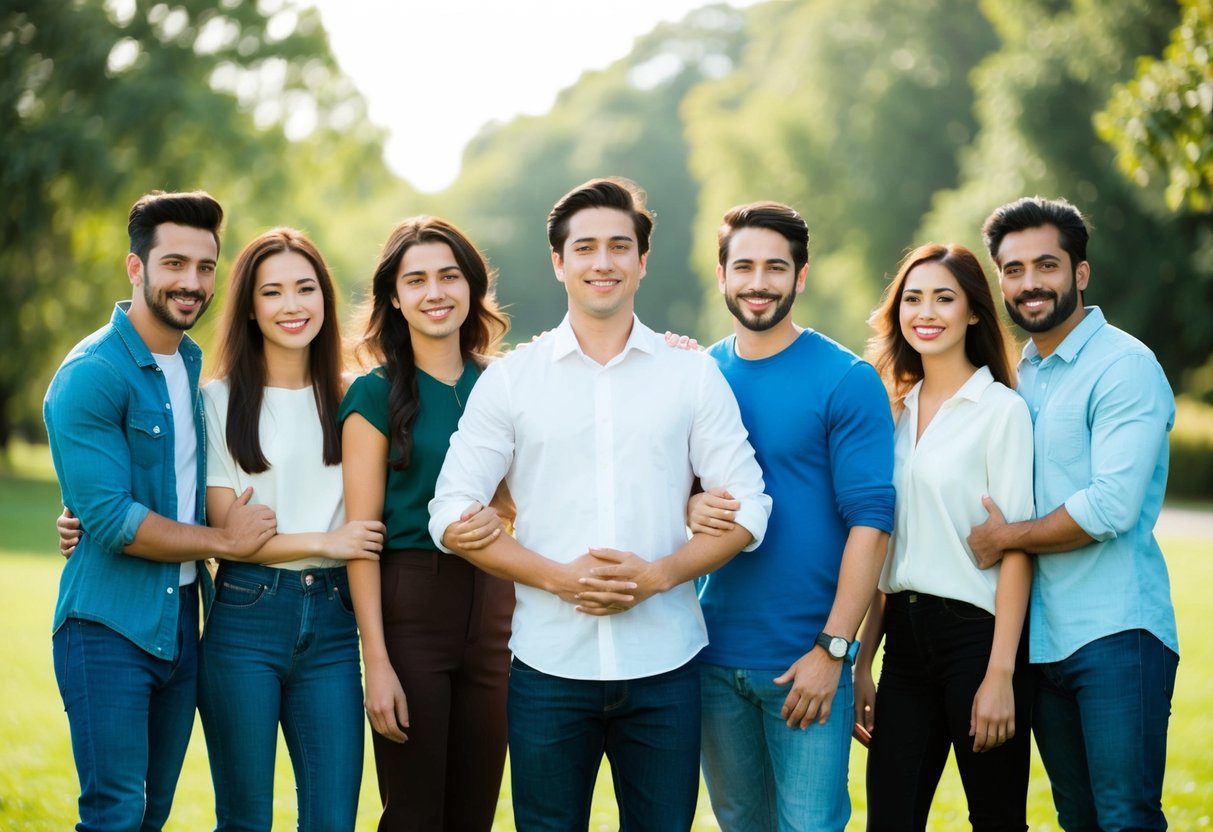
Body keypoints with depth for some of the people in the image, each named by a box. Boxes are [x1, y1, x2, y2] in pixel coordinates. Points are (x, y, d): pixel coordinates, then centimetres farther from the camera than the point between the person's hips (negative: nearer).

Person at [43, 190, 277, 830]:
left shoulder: (197, 365, 12)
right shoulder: (93, 374, -13)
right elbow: (110, 519, -19)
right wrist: (223, 540, -10)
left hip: (181, 623, 7)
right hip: (109, 626, -7)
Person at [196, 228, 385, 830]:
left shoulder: (346, 400, 10)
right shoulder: (221, 399, 0)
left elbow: (365, 526, 14)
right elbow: (225, 531, -3)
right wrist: (324, 542, -9)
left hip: (331, 623, 3)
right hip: (246, 618, -3)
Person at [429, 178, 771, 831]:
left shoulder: (693, 374, 5)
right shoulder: (509, 380, 4)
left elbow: (745, 507, 4)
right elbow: (452, 514, 1)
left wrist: (657, 575, -12)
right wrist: (560, 577, -12)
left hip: (664, 664, 1)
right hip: (549, 665, 0)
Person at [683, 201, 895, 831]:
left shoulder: (847, 380, -6)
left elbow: (870, 521, -10)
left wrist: (831, 649, -16)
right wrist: (689, 508, -13)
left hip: (805, 659, -4)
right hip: (715, 655, 4)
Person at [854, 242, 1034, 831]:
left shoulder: (1001, 408, -5)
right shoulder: (898, 409, 12)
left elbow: (1015, 549, -9)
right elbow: (886, 547, 14)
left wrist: (1000, 675, -15)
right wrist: (863, 660, 10)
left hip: (975, 632, -5)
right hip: (906, 637, 5)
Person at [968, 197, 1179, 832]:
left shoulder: (1124, 366, -9)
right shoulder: (1017, 375, 15)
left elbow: (1111, 506, -19)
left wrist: (1005, 538, -9)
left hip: (1115, 635, -7)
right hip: (1041, 637, 7)